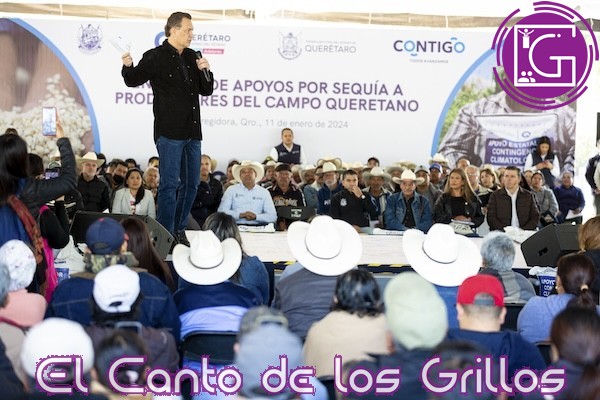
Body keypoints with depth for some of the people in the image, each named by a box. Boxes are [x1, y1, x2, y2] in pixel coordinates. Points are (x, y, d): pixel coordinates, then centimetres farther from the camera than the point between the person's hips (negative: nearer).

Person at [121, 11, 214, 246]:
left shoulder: (192, 57, 13)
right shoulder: (155, 57, -6)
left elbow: (206, 90, 15)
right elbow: (133, 80, 0)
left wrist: (206, 71, -3)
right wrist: (128, 66, -20)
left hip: (192, 131, 7)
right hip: (169, 132, -7)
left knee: (191, 183, 12)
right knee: (170, 184, -5)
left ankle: (179, 229, 24)